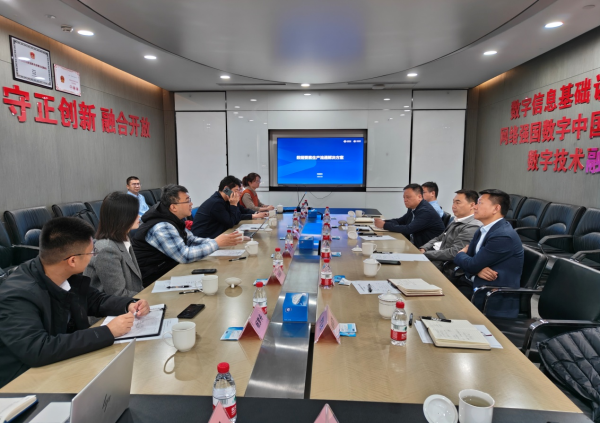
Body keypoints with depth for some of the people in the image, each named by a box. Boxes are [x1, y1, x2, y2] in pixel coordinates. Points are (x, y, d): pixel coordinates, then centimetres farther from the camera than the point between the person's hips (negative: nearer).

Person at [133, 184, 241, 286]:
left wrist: (217, 240, -5)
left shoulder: (173, 220, 3)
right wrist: (217, 243, -23)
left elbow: (192, 240, 11)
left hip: (167, 267, 9)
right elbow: (185, 256, -29)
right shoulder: (162, 228, -26)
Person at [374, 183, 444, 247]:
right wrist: (383, 222, -7)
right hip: (414, 245, 8)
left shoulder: (426, 211, -20)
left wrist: (384, 225, -21)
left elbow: (408, 229, -25)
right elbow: (400, 221, 13)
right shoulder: (413, 209, 8)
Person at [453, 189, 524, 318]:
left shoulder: (503, 236, -20)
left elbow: (472, 264, -19)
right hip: (475, 284, 8)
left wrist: (460, 254, 3)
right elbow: (467, 260, 8)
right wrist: (477, 270, -14)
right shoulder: (483, 230, 9)